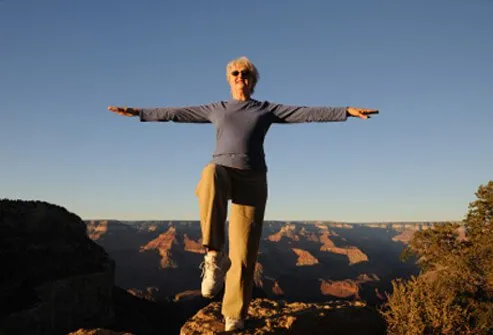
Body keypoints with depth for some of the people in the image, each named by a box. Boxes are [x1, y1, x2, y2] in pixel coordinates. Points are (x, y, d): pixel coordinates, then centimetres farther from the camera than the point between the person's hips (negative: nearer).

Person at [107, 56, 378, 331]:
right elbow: (176, 113, 22)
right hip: (222, 173, 0)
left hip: (252, 180, 0)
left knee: (244, 252, -7)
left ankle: (235, 315, 7)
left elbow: (308, 113, 6)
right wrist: (139, 113, 21)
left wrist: (347, 111, -4)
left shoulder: (267, 109, 15)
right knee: (211, 174, -39)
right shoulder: (216, 109, 20)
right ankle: (215, 257, -30)